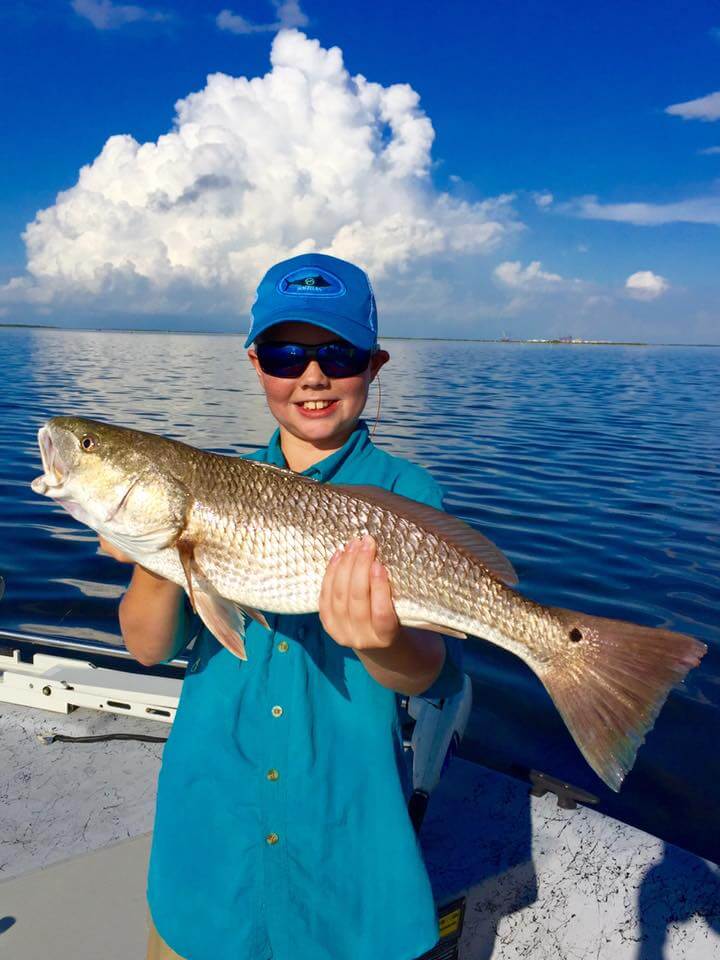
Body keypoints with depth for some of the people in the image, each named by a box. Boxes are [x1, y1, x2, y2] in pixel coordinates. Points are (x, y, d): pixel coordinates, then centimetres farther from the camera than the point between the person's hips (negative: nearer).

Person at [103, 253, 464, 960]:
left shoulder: (406, 493, -9)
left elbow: (428, 677, -17)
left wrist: (384, 643, -38)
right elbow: (148, 648, -8)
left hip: (348, 824, -1)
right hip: (209, 818, 2)